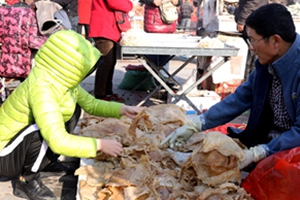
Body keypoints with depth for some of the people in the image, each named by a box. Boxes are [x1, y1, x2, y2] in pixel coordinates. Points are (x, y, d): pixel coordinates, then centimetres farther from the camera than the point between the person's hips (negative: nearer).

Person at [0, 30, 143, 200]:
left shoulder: (61, 80, -6)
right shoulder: (41, 89, -33)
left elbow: (91, 104, 9)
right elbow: (58, 141, -39)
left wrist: (122, 109, -4)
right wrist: (100, 145, -29)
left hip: (28, 144, 9)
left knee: (72, 110, 4)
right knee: (49, 132, -33)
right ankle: (26, 181, -6)